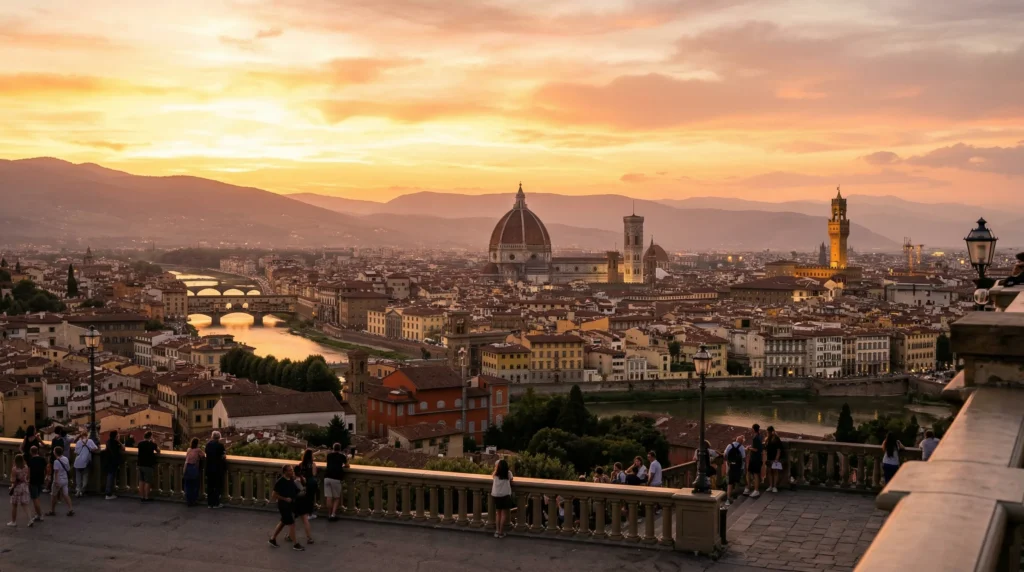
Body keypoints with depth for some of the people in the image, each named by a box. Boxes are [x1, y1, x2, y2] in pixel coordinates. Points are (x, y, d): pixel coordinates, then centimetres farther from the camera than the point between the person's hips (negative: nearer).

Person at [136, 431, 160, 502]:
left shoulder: (140, 444, 3)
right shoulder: (152, 444, -11)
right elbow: (158, 451, 4)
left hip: (140, 464, 5)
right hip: (148, 465, -5)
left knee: (141, 481, 11)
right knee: (147, 482, 1)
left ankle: (142, 496, 16)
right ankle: (146, 497, 5)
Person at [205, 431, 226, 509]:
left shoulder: (208, 444, 1)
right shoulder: (220, 445, -13)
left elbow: (207, 454, 13)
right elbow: (223, 457, -12)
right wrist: (225, 453, 8)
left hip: (209, 468, 4)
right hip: (218, 468, -4)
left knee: (210, 486, 12)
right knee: (218, 486, 5)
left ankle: (210, 503, 16)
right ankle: (216, 503, 7)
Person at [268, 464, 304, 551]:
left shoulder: (291, 480, 1)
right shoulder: (280, 482, -21)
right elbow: (274, 495, -17)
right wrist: (285, 499, -20)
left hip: (290, 505, 8)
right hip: (284, 506, -8)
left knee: (283, 522, 21)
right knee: (291, 524, -4)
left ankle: (272, 539, 36)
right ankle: (295, 544, 5)